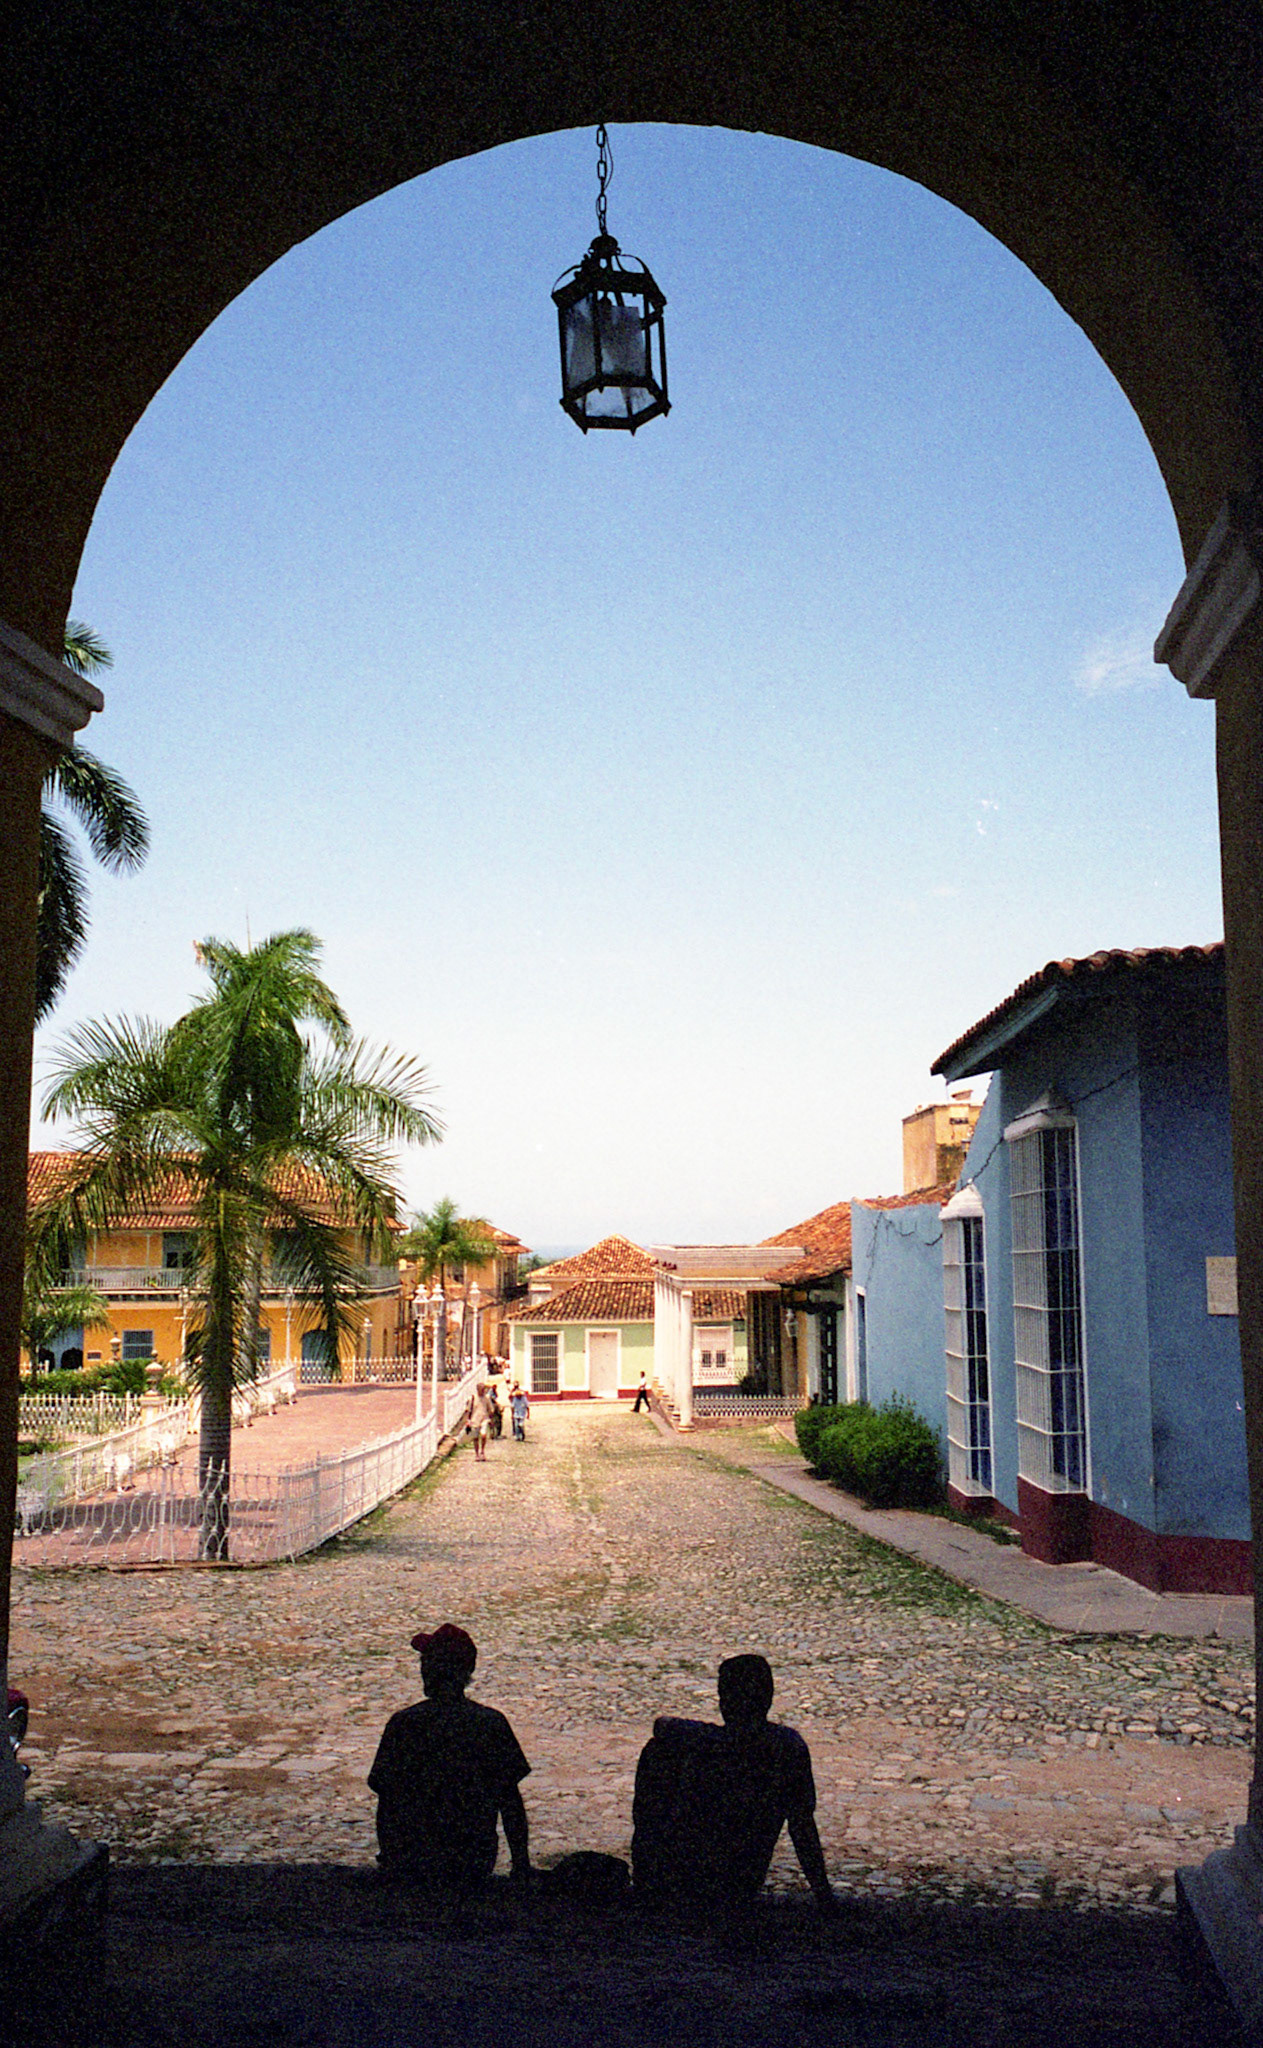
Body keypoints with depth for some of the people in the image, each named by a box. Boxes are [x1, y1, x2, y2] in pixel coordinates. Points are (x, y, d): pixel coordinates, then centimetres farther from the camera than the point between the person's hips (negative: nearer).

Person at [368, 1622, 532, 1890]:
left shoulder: (404, 1724, -11)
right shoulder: (491, 1723, -6)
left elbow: (388, 1805, -7)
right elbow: (510, 1801, -1)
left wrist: (389, 1861, 8)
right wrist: (521, 1865, 11)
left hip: (417, 1866, -1)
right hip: (476, 1867, 1)